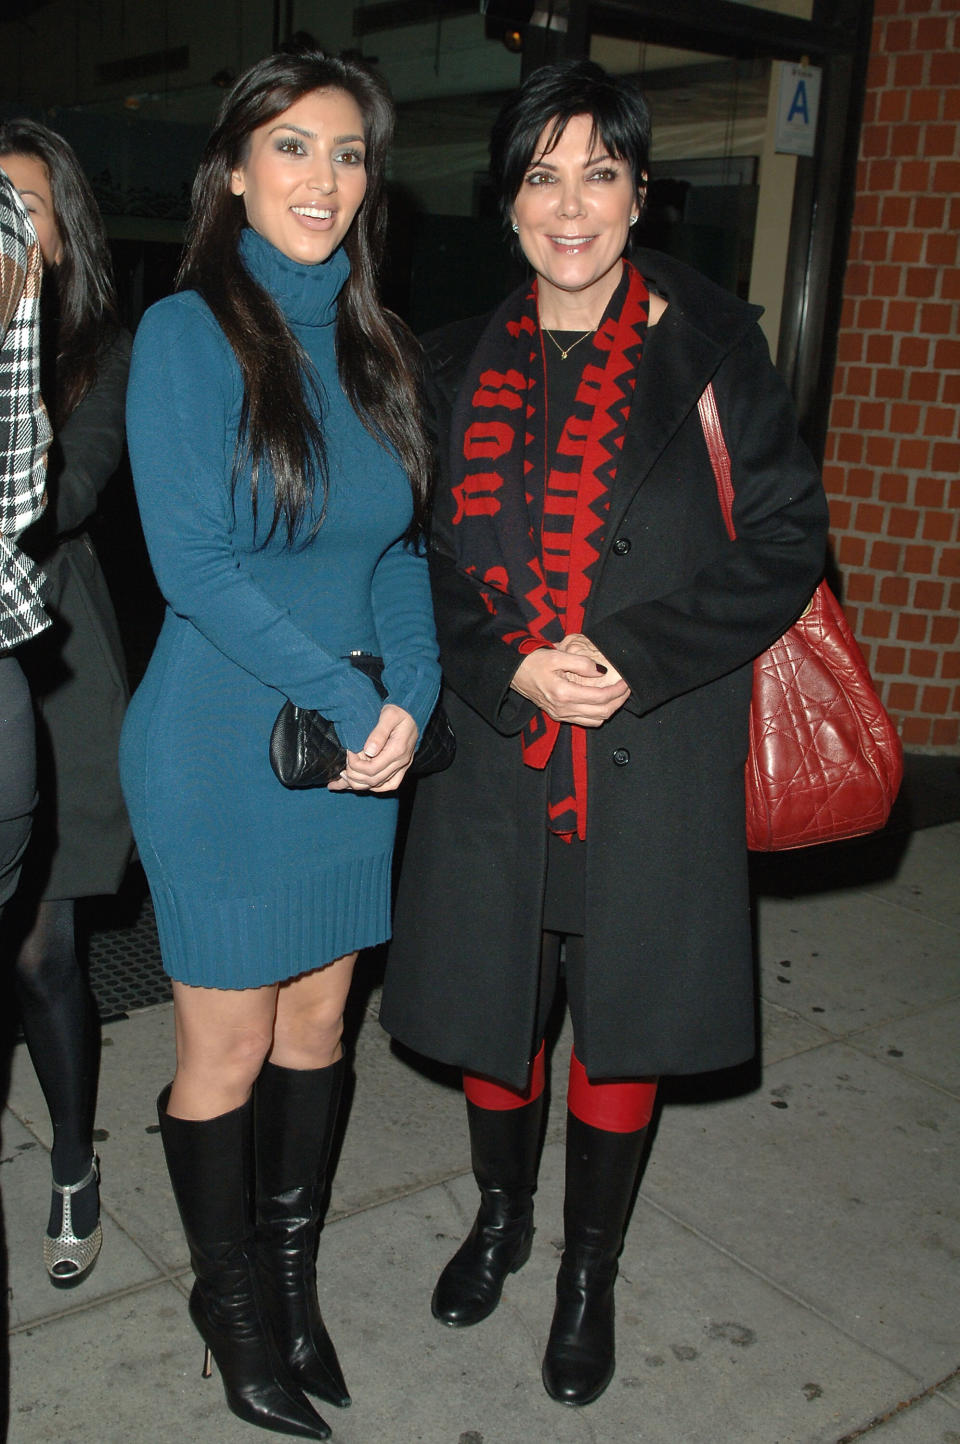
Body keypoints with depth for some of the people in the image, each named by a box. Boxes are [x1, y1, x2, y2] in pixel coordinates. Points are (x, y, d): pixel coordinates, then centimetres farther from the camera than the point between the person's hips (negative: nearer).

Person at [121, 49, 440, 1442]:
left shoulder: (375, 346, 8)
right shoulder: (187, 334, -10)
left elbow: (399, 545, 9)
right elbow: (195, 562, -17)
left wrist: (409, 696, -7)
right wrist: (346, 700, -18)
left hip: (359, 752, 6)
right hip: (222, 754, -5)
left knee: (317, 1025, 17)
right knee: (228, 1054, 7)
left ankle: (291, 1267, 39)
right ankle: (228, 1296, 33)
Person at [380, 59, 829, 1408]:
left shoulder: (709, 345, -3)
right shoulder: (462, 364, 6)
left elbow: (785, 540, -4)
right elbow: (424, 557, 7)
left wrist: (635, 660, -15)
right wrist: (510, 671, -10)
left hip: (656, 760, -2)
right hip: (494, 751, 3)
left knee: (622, 1022, 10)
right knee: (491, 1002, 14)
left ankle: (590, 1273, 34)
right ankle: (501, 1215, 44)